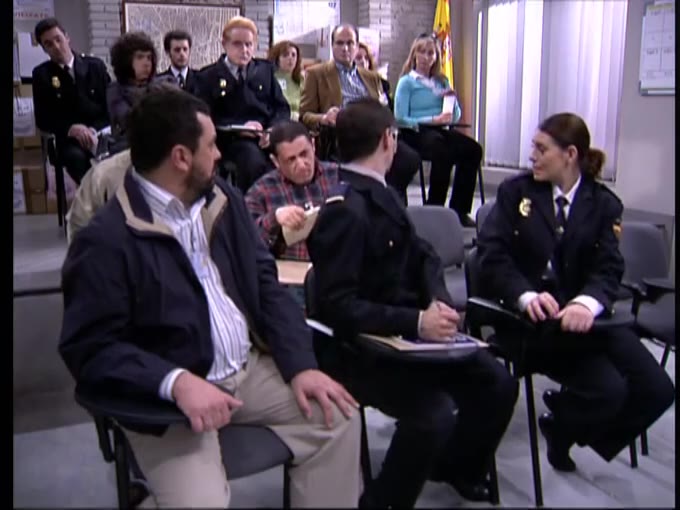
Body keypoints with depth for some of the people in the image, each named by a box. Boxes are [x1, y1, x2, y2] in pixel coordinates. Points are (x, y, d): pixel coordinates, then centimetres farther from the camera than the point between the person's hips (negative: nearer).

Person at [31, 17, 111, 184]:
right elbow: (42, 119, 2)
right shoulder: (42, 74, 6)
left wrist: (95, 130, -13)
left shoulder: (95, 66, 8)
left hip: (101, 133, 1)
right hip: (70, 140, -1)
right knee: (76, 156, -36)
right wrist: (71, 129, -18)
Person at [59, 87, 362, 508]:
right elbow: (89, 348, -17)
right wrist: (177, 382, -32)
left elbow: (266, 284, 5)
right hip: (169, 394, -6)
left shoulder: (223, 198, 5)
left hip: (250, 369, 6)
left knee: (337, 415, -4)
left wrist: (301, 364, -6)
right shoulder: (105, 240, -16)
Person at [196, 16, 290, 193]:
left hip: (268, 137, 3)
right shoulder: (209, 76, 9)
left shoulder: (265, 69, 18)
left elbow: (282, 107, 15)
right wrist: (239, 128, -14)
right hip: (233, 139, -3)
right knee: (255, 162, -36)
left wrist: (274, 130, -7)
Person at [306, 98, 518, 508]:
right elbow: (338, 306, -24)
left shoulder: (379, 192, 6)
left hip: (403, 333, 9)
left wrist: (440, 302, -8)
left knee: (498, 383, 3)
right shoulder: (345, 210, -21)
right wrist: (416, 321, -27)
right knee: (435, 411, -27)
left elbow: (422, 254, 11)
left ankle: (457, 466, 30)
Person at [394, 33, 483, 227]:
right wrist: (432, 120, -13)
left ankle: (459, 210, -21)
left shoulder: (441, 81, 22)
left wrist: (452, 99, 4)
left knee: (473, 149, -25)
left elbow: (456, 117, 24)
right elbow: (400, 119, -5)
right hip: (416, 133, -5)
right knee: (443, 152, -38)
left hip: (441, 131, 5)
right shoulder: (406, 82, 7)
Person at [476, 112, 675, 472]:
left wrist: (587, 303, -27)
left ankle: (562, 427, 12)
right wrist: (526, 296, -26)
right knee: (609, 390, -23)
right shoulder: (515, 191, 5)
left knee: (656, 390, -12)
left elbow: (608, 269, -4)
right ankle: (563, 425, 12)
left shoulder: (604, 204, 9)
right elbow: (492, 254, -6)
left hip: (583, 315, 4)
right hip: (533, 318, -3)